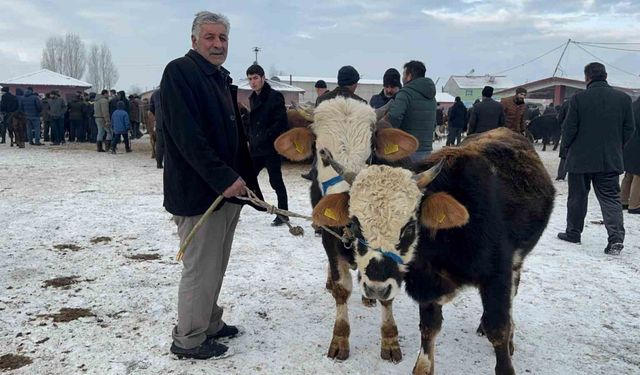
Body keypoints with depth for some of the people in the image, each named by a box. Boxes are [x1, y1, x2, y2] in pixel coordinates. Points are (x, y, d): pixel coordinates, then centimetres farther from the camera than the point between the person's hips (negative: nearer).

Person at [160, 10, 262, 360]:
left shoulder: (222, 78, 17)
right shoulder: (180, 72, -11)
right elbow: (187, 136, -21)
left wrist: (244, 179, 12)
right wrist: (224, 178, -23)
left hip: (227, 188, 9)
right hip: (198, 191, -9)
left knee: (215, 266, 17)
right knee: (200, 268, -1)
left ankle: (210, 324, 31)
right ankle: (188, 339, 15)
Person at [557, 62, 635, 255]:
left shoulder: (579, 98, -11)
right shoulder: (623, 98, 0)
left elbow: (569, 128, -8)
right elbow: (629, 129, 4)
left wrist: (567, 148, 8)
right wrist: (616, 147, 17)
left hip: (580, 158, -2)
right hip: (611, 160, 2)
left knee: (577, 197, 12)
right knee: (610, 197, 5)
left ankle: (573, 232, 22)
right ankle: (616, 236, -9)